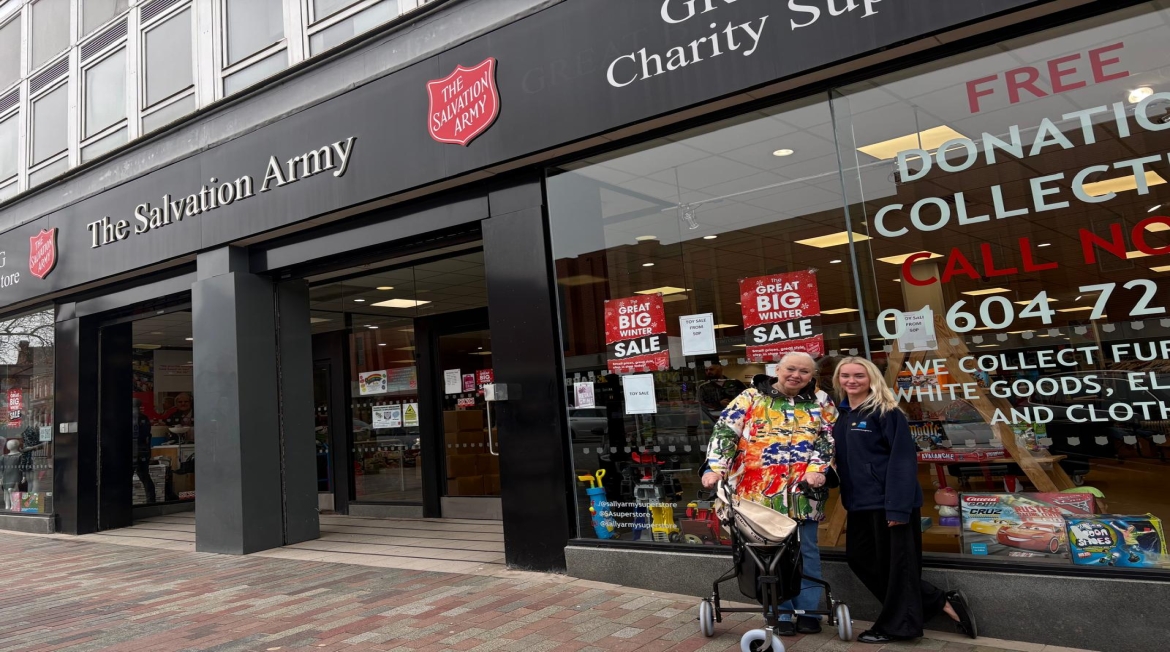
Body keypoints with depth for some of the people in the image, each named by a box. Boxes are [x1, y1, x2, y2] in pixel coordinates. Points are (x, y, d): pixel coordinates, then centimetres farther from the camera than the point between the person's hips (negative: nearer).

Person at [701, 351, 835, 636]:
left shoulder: (820, 402, 9)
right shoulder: (752, 397, 1)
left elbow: (828, 439, 4)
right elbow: (725, 431, -5)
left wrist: (817, 469, -13)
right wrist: (715, 468, -16)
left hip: (803, 489, 2)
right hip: (760, 490, -2)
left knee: (806, 550, 10)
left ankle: (808, 610, 23)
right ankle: (780, 612, 18)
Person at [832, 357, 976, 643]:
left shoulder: (886, 411, -11)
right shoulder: (841, 414, 11)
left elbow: (903, 459, -15)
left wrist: (898, 506, -21)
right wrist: (847, 498, 14)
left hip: (888, 501, -9)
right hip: (860, 502, 9)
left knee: (894, 562, 2)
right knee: (859, 557, 13)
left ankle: (895, 625, 20)